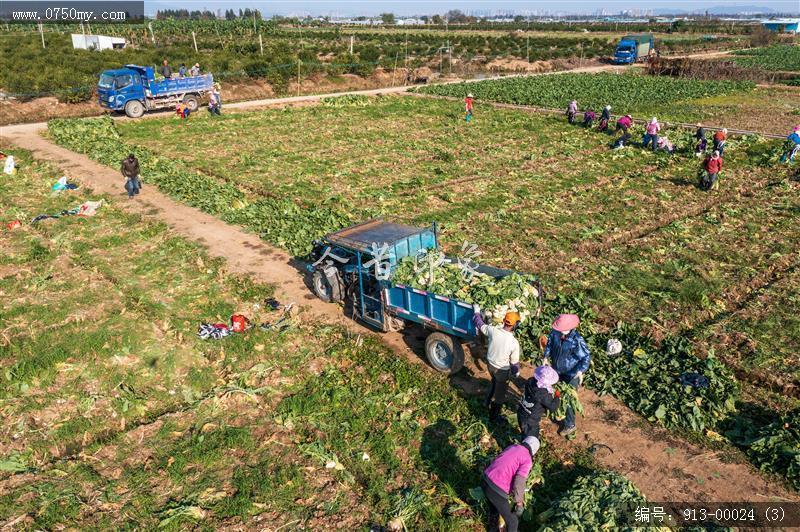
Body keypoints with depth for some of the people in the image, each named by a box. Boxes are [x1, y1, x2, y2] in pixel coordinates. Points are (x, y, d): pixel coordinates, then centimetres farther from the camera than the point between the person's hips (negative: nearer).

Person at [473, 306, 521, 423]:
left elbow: (480, 324, -1)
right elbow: (514, 362, -17)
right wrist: (516, 372, 5)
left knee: (495, 383, 35)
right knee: (500, 393, 18)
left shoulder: (493, 331, -22)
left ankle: (489, 402, 57)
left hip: (491, 365, 5)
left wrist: (477, 312, 17)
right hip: (503, 371, -5)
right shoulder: (514, 343, -31)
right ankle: (493, 416, 35)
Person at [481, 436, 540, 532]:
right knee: (512, 521, 13)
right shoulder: (527, 460, -6)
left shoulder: (512, 447, 14)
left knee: (494, 508, 35)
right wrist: (519, 503, -2)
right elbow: (519, 483, -15)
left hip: (485, 480, 8)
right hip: (496, 490, -8)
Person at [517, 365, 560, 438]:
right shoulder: (544, 394, -34)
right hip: (529, 421, -7)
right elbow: (553, 407, -24)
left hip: (521, 414, 7)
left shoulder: (531, 381, -14)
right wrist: (557, 397, -7)